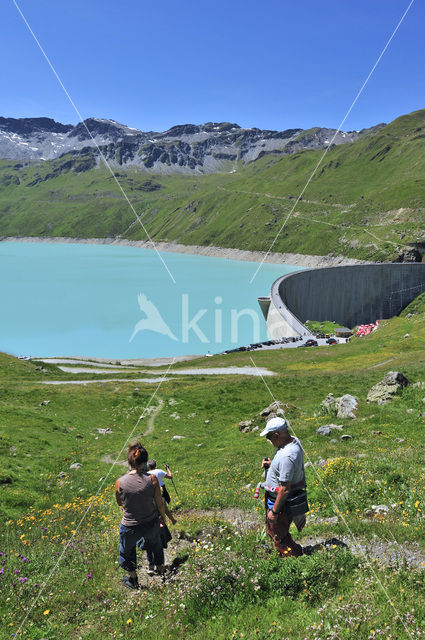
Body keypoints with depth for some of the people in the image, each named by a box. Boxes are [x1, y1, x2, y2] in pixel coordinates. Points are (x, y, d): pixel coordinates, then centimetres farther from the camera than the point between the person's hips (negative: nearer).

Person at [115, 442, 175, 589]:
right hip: (151, 524, 1)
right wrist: (163, 517, 8)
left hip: (130, 527, -1)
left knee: (127, 551, 31)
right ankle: (161, 569, 57)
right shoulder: (152, 479, -23)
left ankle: (133, 580, 50)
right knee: (156, 545, 34)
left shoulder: (120, 482, -22)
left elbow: (119, 503, -2)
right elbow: (159, 504, -10)